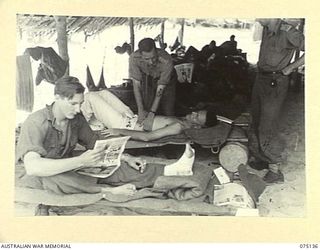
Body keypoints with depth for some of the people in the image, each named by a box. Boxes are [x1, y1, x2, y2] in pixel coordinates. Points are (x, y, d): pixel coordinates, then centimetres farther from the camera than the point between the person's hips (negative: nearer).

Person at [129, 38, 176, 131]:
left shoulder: (166, 61, -40)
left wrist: (151, 115, -38)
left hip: (166, 80, -2)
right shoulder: (134, 58, -33)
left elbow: (160, 90, -35)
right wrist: (140, 110, -28)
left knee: (168, 113, -5)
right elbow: (136, 85, -24)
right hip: (147, 78, 2)